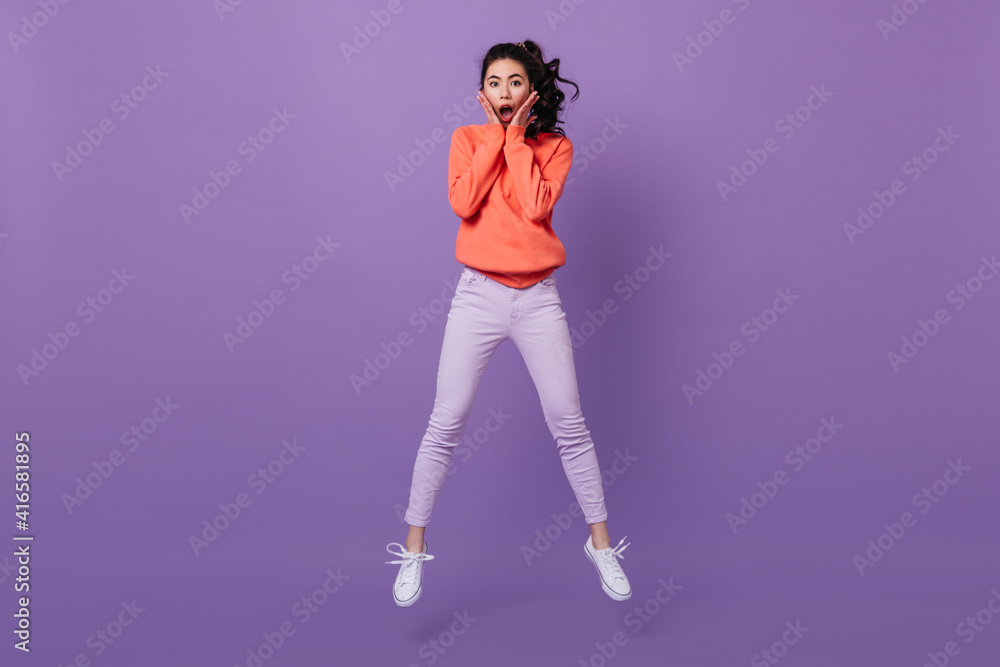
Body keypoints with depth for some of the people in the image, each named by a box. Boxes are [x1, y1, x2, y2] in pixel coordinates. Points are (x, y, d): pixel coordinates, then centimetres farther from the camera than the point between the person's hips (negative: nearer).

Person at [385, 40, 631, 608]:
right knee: (445, 426, -1)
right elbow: (463, 202, -12)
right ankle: (414, 547, 15)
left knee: (570, 425, 4)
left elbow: (536, 207, -14)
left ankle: (601, 543, 20)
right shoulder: (467, 138, 7)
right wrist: (495, 135, -7)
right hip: (478, 296, 0)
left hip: (538, 299, 1)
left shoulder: (555, 146, 6)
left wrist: (516, 136, -6)